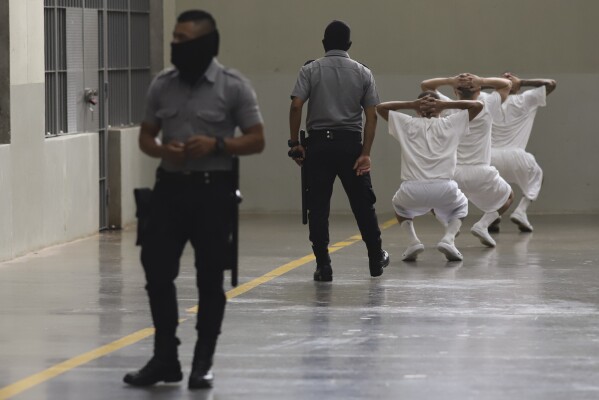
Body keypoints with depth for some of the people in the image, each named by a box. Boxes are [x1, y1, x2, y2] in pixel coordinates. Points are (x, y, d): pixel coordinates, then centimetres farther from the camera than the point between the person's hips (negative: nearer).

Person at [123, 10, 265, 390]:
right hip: (170, 186, 4)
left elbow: (257, 140, -3)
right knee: (156, 271, 0)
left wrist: (216, 145, -19)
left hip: (212, 189, -4)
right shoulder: (162, 85, 7)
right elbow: (146, 135, 14)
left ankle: (204, 362, 12)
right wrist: (162, 151, -9)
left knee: (210, 278, 2)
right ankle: (165, 357, 11)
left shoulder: (233, 86, -5)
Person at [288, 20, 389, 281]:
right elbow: (371, 115, -2)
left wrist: (295, 143, -4)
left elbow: (296, 106, -10)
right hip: (350, 143, 1)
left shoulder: (310, 70, 1)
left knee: (318, 206, 3)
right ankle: (376, 260, 22)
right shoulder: (363, 73, 5)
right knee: (362, 203, 12)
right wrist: (366, 153, -4)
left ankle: (323, 266, -2)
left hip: (318, 143, -1)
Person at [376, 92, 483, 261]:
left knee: (399, 205, 37)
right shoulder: (450, 124, 15)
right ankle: (448, 239, 5)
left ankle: (413, 240, 12)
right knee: (460, 206, 34)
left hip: (412, 190, 1)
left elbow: (380, 107, 27)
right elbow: (477, 105, 22)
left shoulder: (408, 124, 16)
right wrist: (445, 104, 17)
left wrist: (410, 105, 19)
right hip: (444, 189, -1)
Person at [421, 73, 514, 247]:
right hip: (481, 173, -1)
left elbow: (425, 85, 14)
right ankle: (483, 224, 1)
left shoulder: (449, 108, 3)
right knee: (508, 196, 24)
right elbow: (507, 84, 13)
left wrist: (450, 81, -2)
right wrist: (482, 81, -3)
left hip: (452, 172, 1)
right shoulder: (486, 108, 0)